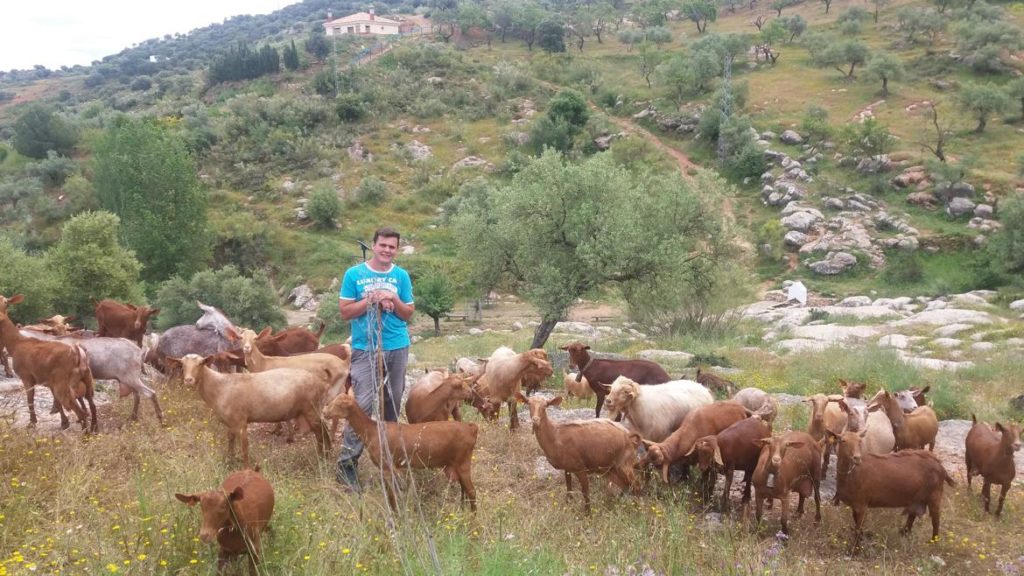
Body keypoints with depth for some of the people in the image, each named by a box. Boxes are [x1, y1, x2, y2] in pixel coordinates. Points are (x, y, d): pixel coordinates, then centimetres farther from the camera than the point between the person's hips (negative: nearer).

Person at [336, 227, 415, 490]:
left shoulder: (401, 276, 9)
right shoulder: (354, 274, 1)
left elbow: (408, 313, 9)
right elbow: (345, 311, -2)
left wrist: (393, 299, -10)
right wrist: (372, 299, -14)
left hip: (397, 348, 4)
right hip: (365, 348, -4)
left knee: (393, 405, 10)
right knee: (363, 404, -13)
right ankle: (347, 463, -8)